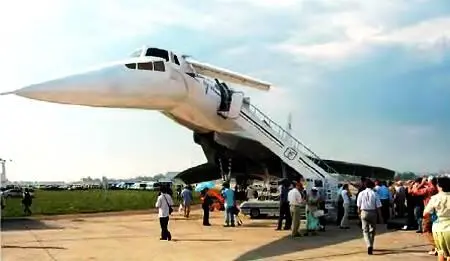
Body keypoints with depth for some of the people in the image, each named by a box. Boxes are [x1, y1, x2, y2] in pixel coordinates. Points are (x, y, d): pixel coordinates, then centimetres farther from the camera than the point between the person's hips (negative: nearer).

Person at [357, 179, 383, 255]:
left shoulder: (361, 193, -3)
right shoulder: (375, 194, -7)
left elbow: (358, 205, 4)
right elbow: (378, 206, -6)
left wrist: (359, 213, 20)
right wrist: (380, 216, 2)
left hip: (364, 212, 0)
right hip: (373, 213, 0)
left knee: (365, 230, 3)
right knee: (372, 230, 17)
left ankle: (369, 245, -18)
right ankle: (371, 246, 26)